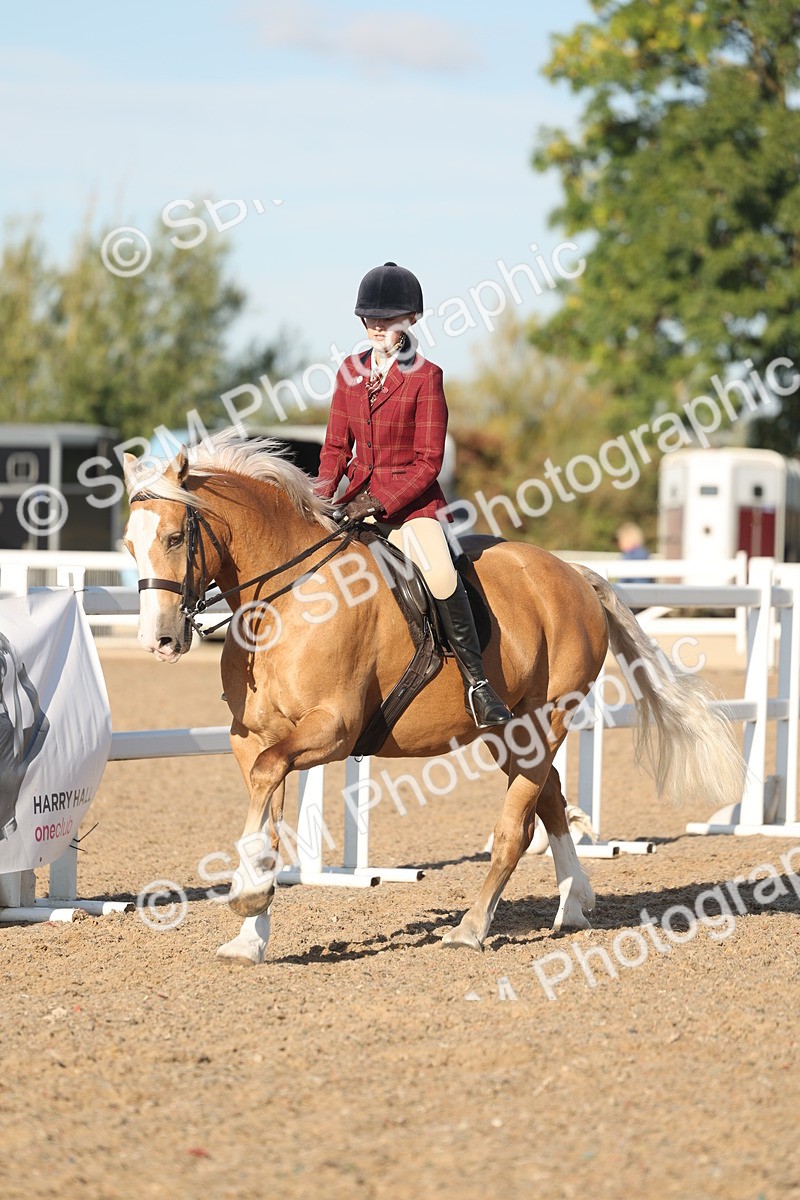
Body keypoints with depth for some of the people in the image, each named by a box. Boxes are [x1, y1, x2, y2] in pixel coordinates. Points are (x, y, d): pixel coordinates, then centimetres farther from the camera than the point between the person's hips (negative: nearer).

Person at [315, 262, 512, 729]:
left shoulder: (426, 377, -6)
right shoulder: (350, 371, 9)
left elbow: (428, 463, -9)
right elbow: (337, 447, 12)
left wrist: (379, 502, -19)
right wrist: (323, 495, -6)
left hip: (412, 500, -6)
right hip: (358, 499, 6)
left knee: (442, 577, -29)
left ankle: (477, 681, -19)